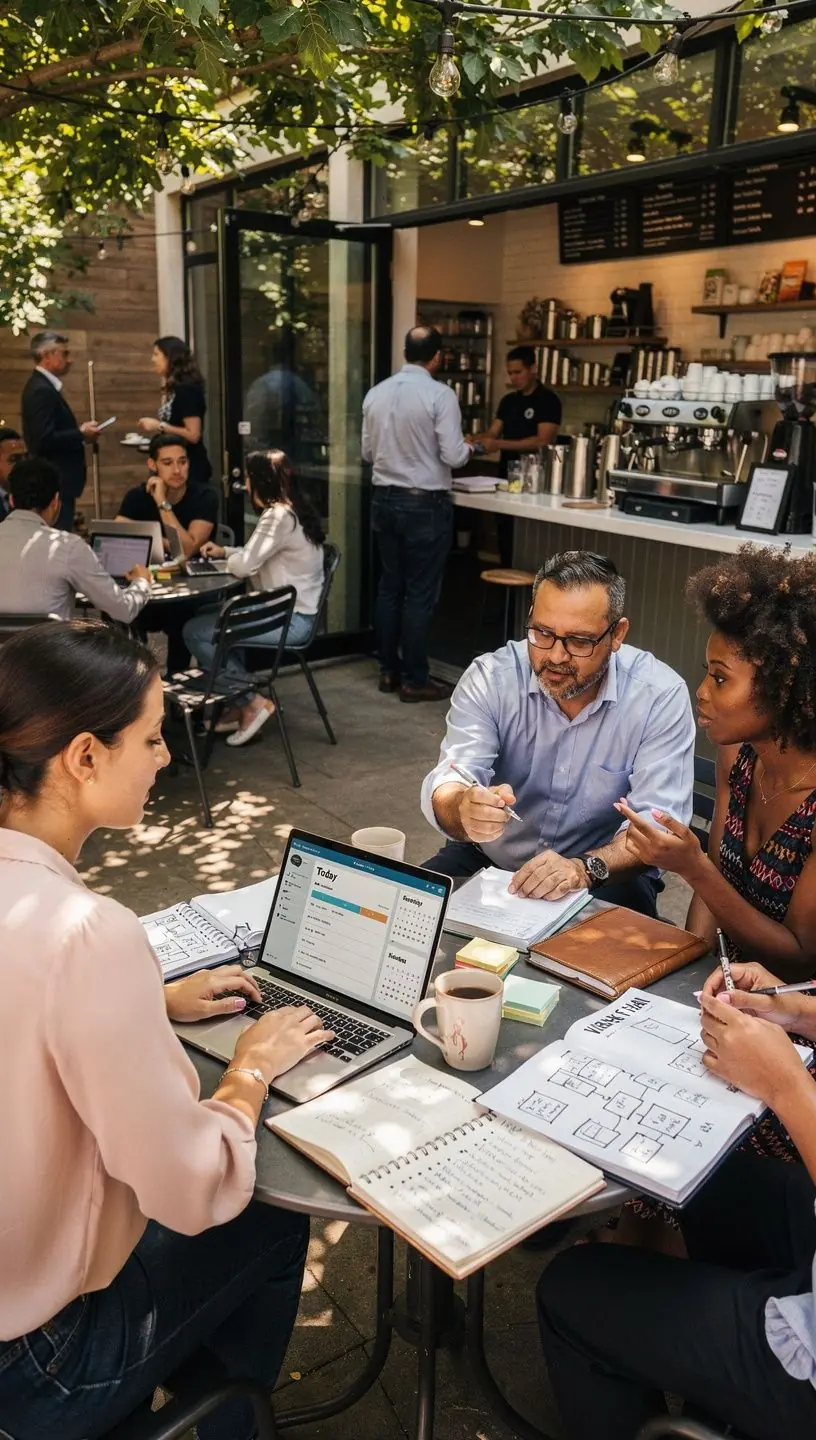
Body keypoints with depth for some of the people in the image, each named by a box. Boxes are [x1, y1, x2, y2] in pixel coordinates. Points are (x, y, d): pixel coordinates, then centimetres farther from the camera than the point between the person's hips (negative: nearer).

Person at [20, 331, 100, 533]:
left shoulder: (43, 386, 16)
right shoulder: (41, 390, -17)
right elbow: (44, 440, -25)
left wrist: (78, 432, 7)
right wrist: (81, 435, -15)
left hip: (55, 480, 11)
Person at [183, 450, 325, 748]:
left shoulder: (279, 516, -20)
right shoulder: (293, 509, 12)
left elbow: (243, 566, -21)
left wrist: (228, 558, 0)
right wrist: (225, 550, 15)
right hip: (292, 611, 11)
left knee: (194, 631, -9)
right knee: (208, 618, 22)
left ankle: (252, 702, -1)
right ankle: (239, 702, 20)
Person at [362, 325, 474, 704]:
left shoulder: (376, 393, 4)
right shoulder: (440, 394, -13)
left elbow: (368, 453, 10)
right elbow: (452, 456, -15)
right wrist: (470, 449, 6)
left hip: (385, 499, 6)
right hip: (425, 504, -6)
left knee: (389, 586, 14)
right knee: (420, 593, 1)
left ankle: (388, 671, 21)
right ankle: (414, 680, 8)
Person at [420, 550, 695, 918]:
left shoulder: (660, 696, -16)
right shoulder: (489, 678, -13)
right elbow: (446, 791, -22)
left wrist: (584, 868, -40)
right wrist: (465, 812, -47)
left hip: (607, 877, 0)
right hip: (490, 860, 1)